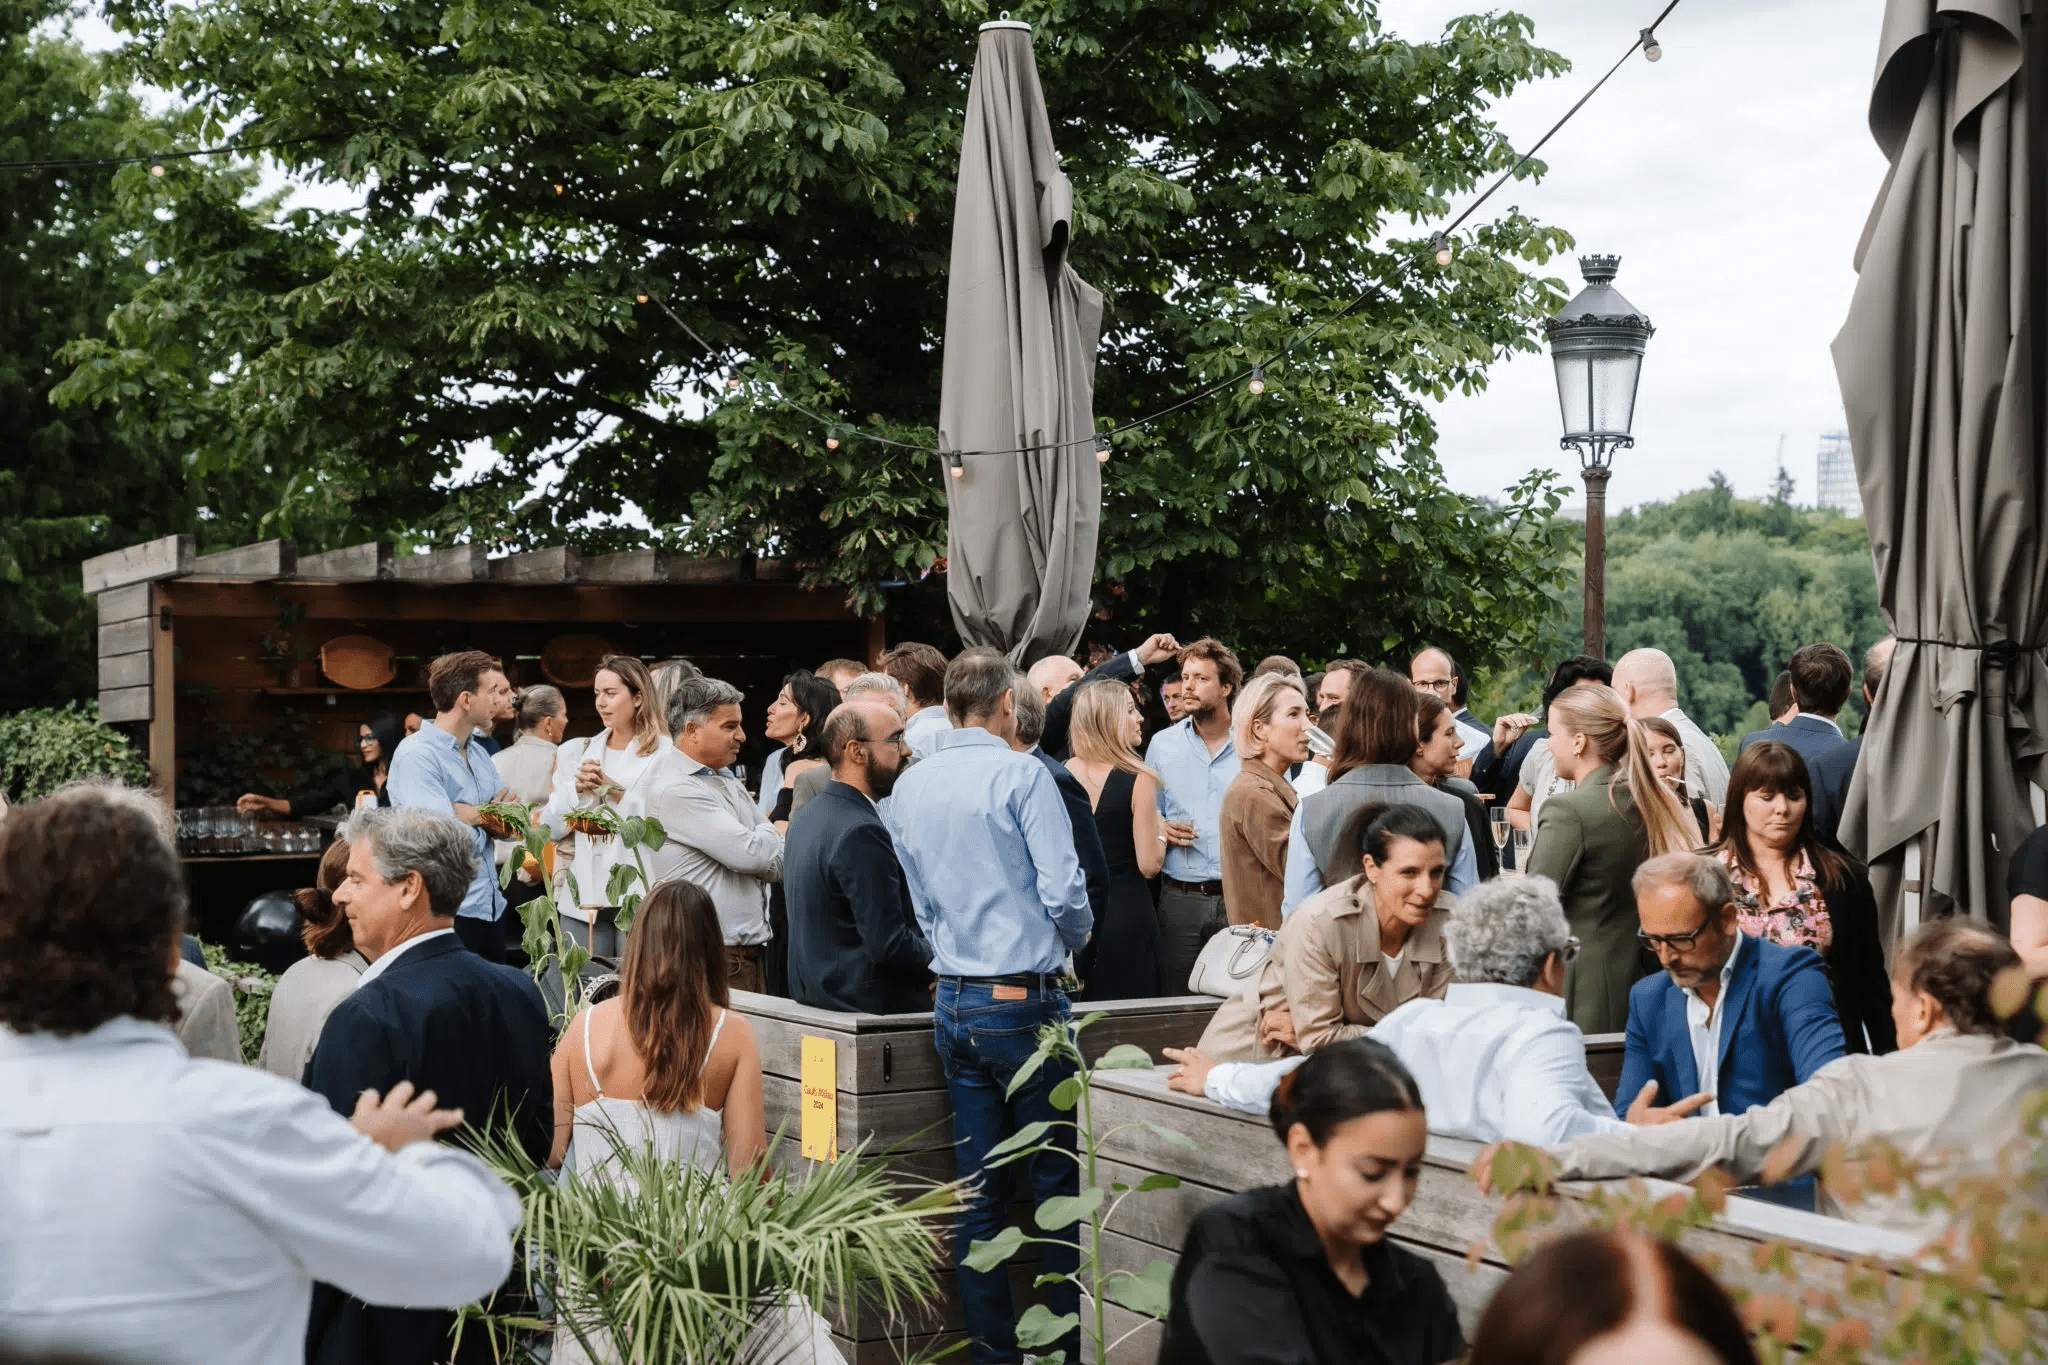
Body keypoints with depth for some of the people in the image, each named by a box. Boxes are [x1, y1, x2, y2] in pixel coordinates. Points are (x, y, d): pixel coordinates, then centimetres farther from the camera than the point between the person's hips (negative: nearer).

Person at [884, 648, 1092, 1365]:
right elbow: (1063, 889, -14)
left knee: (976, 1188, 9)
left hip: (952, 1002, 6)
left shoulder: (910, 786, 8)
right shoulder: (1022, 774, -11)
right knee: (1057, 1178, 3)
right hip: (1024, 1001, -6)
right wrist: (1071, 938, 6)